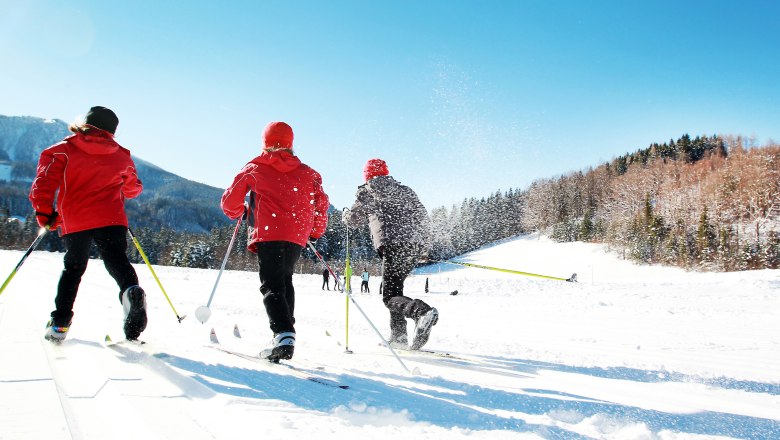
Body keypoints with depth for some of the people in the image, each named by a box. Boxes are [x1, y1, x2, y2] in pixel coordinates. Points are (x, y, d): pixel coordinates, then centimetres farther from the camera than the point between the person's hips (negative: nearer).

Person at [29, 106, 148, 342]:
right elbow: (133, 189, 24)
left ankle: (59, 323, 14)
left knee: (73, 268, 17)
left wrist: (44, 213, 5)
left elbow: (44, 182, -5)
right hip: (110, 219, 0)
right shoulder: (122, 156, 12)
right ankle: (131, 291, -36)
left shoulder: (63, 150, 4)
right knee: (118, 262, -1)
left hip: (74, 222, 0)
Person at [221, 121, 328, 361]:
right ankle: (286, 332, 13)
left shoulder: (253, 169, 10)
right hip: (297, 236, 4)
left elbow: (229, 202, 14)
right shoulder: (306, 172, 17)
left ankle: (283, 334, -25)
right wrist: (316, 232, 28)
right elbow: (321, 203, 14)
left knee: (271, 285, -5)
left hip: (268, 233, -4)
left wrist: (238, 212, 36)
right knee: (285, 281, 19)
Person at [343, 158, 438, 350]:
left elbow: (353, 219, 12)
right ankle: (399, 334, 13)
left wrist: (345, 214, 35)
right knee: (394, 286, 20)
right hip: (416, 246, 6)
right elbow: (423, 216, 19)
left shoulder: (368, 190, 11)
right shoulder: (404, 189, 24)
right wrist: (425, 245, 25)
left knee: (390, 296, -6)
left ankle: (423, 312, -35)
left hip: (393, 245, -6)